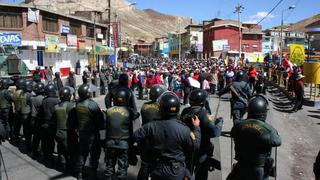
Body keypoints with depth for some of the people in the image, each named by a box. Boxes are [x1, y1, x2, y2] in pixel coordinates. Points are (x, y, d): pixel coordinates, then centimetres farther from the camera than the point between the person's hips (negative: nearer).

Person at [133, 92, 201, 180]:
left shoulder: (151, 126, -16)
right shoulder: (183, 129, -22)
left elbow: (136, 137, -5)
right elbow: (195, 145, -10)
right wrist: (196, 127, 2)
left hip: (157, 170, 2)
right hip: (176, 172, -1)